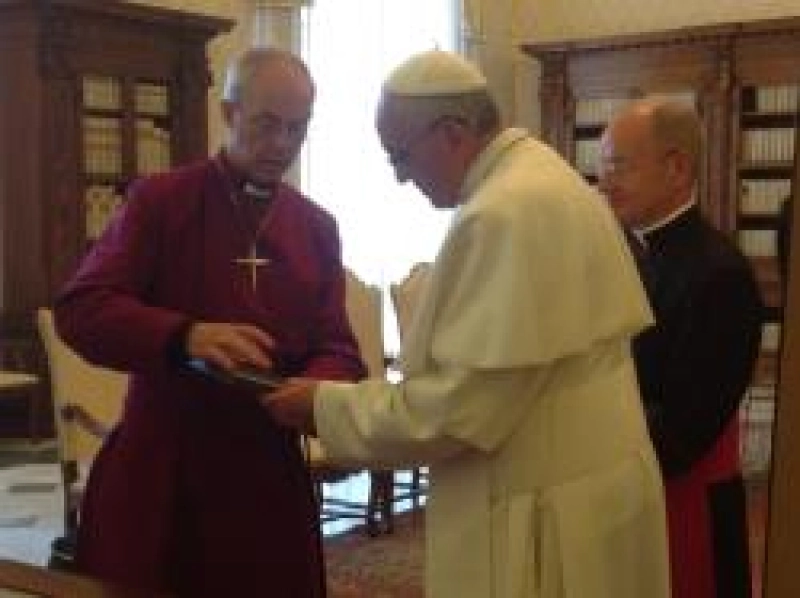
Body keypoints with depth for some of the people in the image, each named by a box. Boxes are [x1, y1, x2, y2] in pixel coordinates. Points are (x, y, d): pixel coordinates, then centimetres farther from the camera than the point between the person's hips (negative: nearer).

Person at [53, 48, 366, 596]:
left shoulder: (318, 228, 10)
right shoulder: (159, 199, -2)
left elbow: (336, 349, 7)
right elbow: (80, 310, -10)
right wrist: (184, 336, -28)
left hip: (268, 475, 3)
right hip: (156, 470, -3)